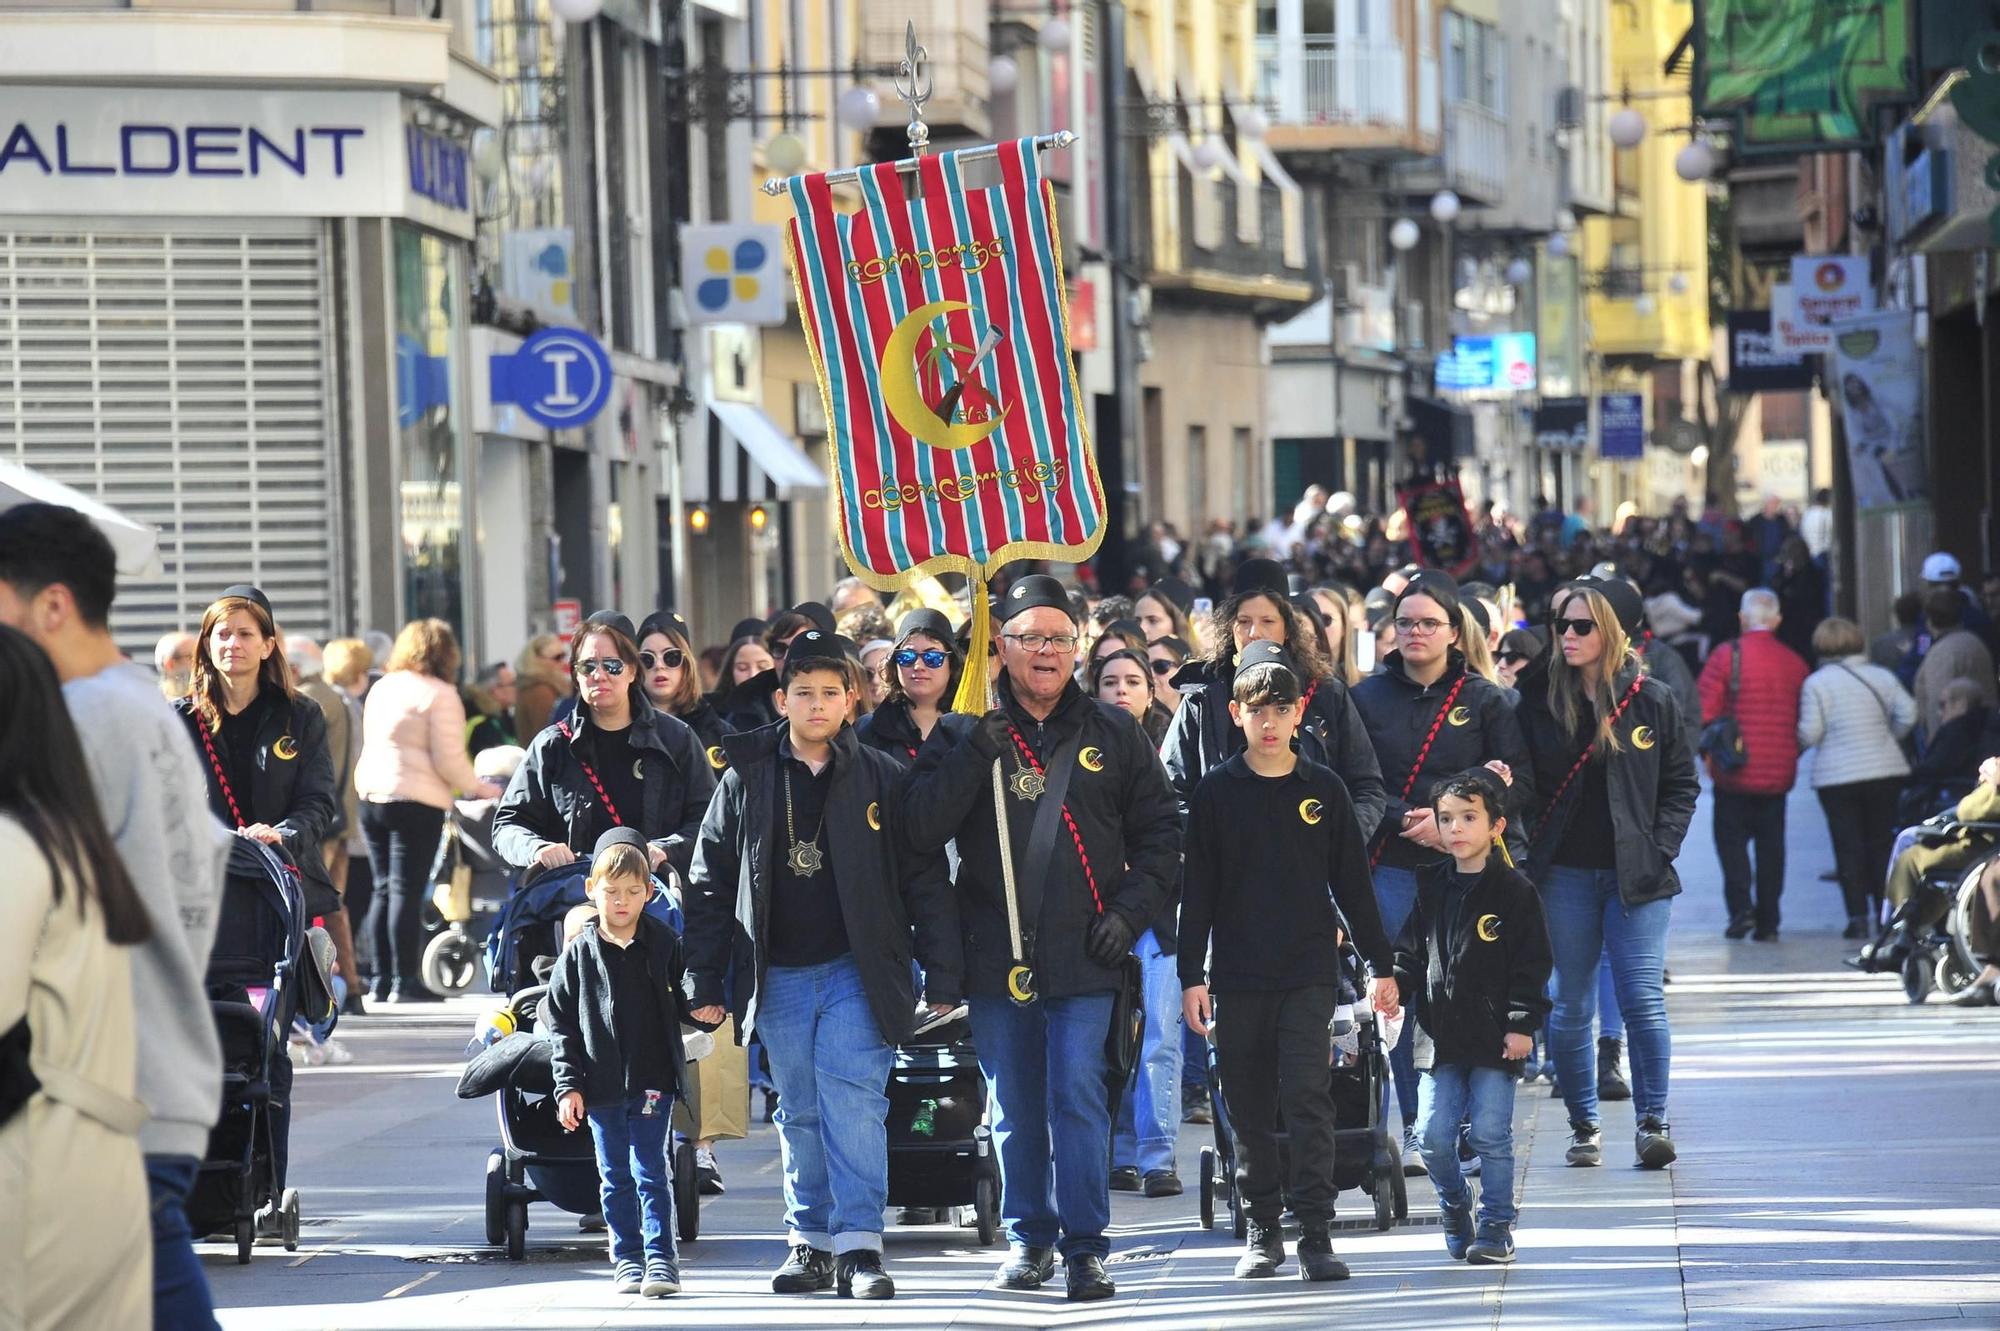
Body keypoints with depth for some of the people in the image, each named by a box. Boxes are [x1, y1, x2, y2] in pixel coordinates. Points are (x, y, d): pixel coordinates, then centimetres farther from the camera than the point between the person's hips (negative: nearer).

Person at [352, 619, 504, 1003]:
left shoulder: (380, 688, 13)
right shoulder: (439, 695, -9)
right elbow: (449, 760, -12)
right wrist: (477, 788, 3)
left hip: (371, 795, 7)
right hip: (416, 801, -7)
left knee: (384, 890, 12)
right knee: (408, 891, -5)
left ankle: (382, 981, 13)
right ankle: (405, 982, -6)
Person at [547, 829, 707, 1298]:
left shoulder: (663, 943, 0)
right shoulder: (579, 953, 1)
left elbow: (682, 1001, 11)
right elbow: (560, 1020, 4)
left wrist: (701, 1011, -11)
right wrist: (568, 1084, -1)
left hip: (653, 1082, -2)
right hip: (600, 1084, 2)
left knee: (650, 1170, -4)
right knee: (615, 1176, 8)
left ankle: (661, 1257, -1)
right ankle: (627, 1258, 16)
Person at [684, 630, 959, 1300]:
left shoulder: (882, 779, 1)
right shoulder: (745, 780, 5)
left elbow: (925, 881, 1)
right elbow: (710, 885, 8)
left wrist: (942, 978, -4)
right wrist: (705, 984, 4)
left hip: (857, 972, -3)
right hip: (778, 978, 3)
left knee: (852, 1103, -12)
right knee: (799, 1113, 9)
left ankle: (858, 1246, -11)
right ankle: (810, 1241, 18)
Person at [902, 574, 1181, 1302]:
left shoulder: (1112, 735, 7)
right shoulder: (963, 734, 5)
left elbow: (1159, 833, 11)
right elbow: (922, 826, -8)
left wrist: (1130, 913, -2)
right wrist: (976, 753, -18)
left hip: (1083, 956, -1)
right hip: (996, 957, 1)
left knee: (1078, 1099, -8)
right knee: (1014, 1107, 9)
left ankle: (1086, 1247, -6)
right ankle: (1028, 1236, 21)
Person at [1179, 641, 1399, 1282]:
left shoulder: (1323, 789, 5)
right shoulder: (1216, 792, 4)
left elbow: (1353, 883, 9)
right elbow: (1196, 889, 4)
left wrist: (1382, 966, 8)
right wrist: (1192, 975, -2)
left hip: (1309, 972, -1)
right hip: (1238, 979, 1)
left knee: (1307, 1095, -11)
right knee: (1249, 1108, 6)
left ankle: (1316, 1234, -9)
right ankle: (1262, 1232, 16)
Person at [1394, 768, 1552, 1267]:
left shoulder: (1514, 890, -3)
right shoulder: (1432, 889, 10)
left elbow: (1532, 965, -4)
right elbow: (1411, 952, 14)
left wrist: (1522, 1024, -10)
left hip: (1495, 1038, -4)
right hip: (1442, 1036, 4)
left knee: (1490, 1134, -4)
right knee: (1433, 1136, -1)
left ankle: (1495, 1228, 8)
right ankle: (1455, 1212, 23)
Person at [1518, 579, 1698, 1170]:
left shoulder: (1651, 700, 3)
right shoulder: (1539, 696, 4)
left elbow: (1682, 784, 9)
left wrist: (1660, 848, -2)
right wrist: (1528, 849, -7)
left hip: (1636, 876, -1)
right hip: (1565, 873, 1)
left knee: (1643, 1001, -8)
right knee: (1570, 1006, 4)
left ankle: (1653, 1122, -2)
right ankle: (1583, 1126, 13)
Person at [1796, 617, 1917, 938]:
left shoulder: (1816, 683, -7)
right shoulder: (1882, 677, 3)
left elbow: (1809, 733, -11)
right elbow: (1907, 713, -3)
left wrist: (1799, 743, 11)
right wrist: (1886, 739, 14)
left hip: (1836, 777, -3)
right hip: (1887, 772, 3)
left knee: (1848, 848, 1)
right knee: (1883, 844, 12)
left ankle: (1858, 917, -5)